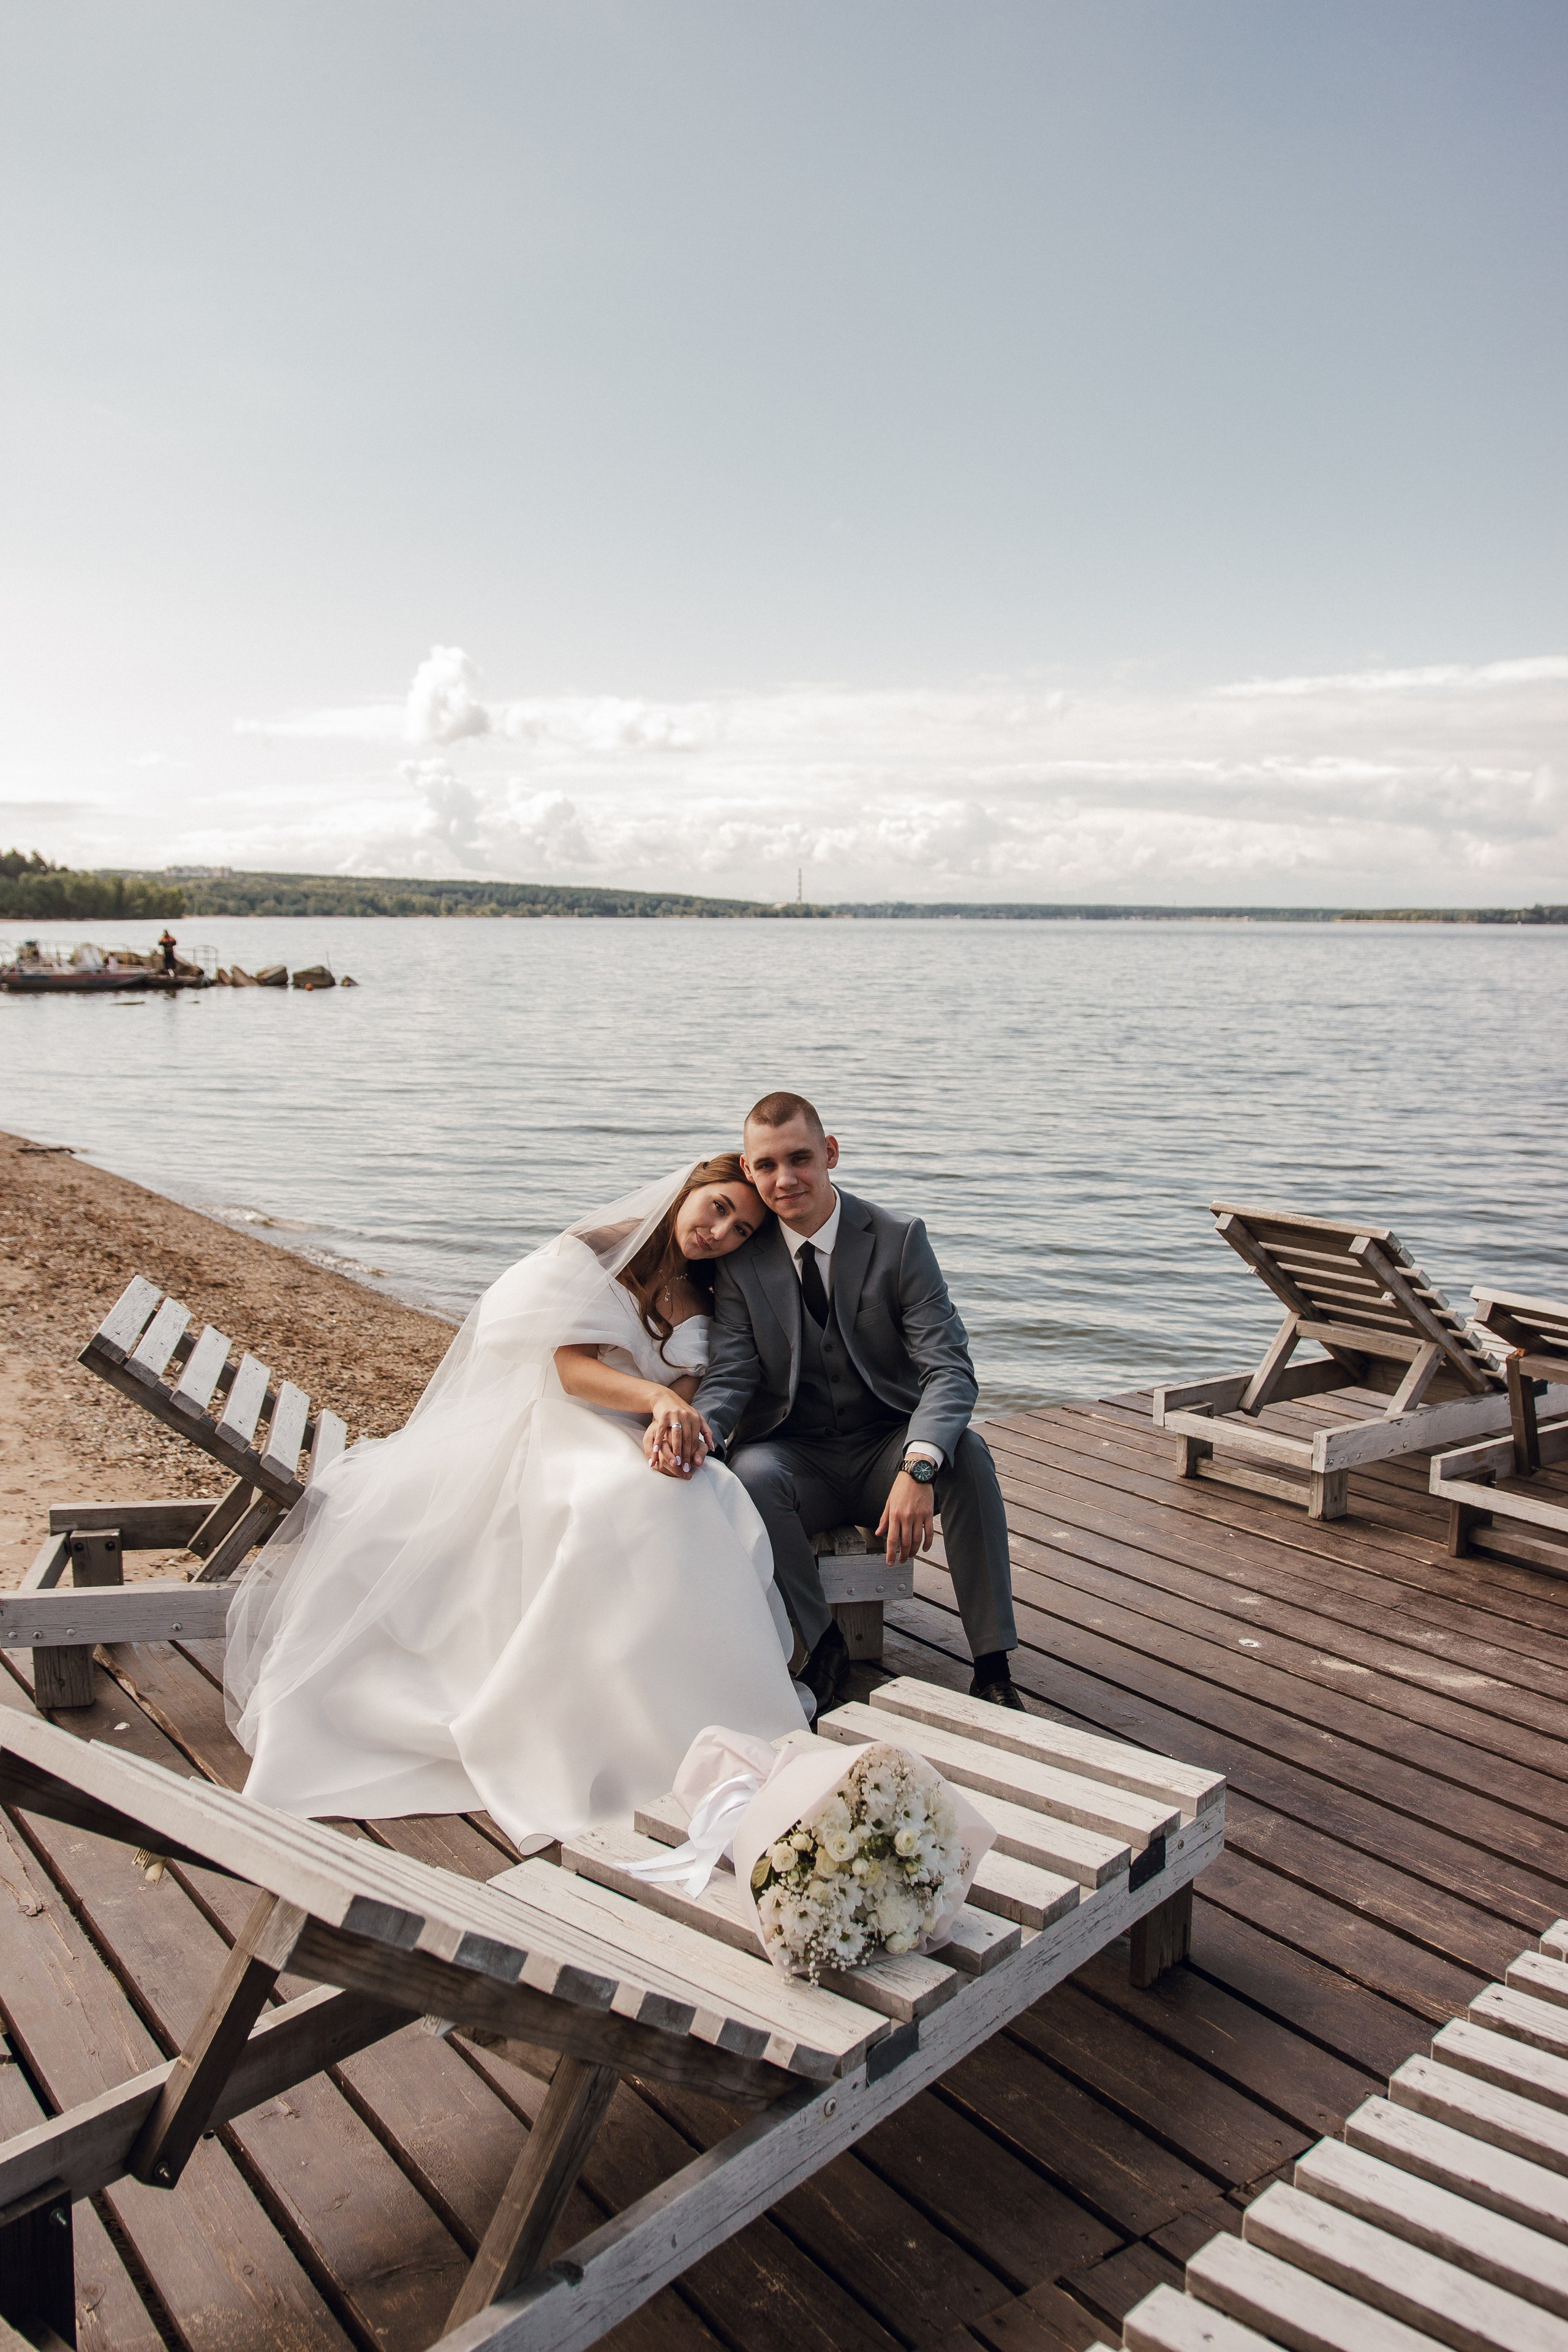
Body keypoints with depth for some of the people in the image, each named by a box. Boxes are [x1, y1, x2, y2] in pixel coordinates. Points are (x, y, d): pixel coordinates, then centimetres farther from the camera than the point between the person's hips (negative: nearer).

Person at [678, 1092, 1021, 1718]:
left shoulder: (899, 1239, -9)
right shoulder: (742, 1260, -3)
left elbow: (949, 1368, -17)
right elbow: (730, 1374, -8)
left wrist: (918, 1466, -37)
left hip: (885, 1450, 0)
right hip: (796, 1458, 1)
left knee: (966, 1452, -31)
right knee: (750, 1472, -33)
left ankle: (993, 1667, -21)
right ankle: (824, 1648, -13)